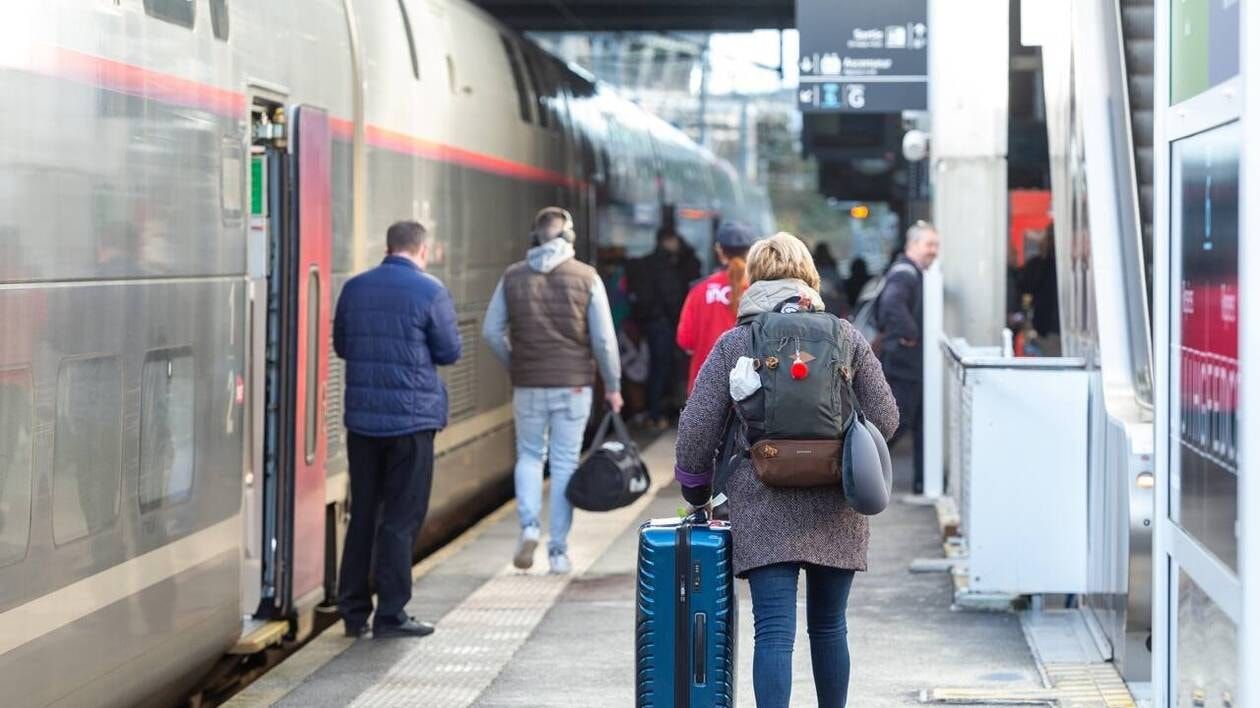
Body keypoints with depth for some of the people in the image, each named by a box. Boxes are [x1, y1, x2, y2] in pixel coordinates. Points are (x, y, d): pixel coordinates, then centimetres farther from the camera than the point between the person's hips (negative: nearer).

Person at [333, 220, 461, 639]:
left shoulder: (354, 288, 4)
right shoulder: (429, 291, -10)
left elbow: (340, 345, 13)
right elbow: (450, 352, -6)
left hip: (362, 417, 4)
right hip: (412, 417, -4)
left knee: (362, 514, 13)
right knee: (401, 518, 2)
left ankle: (354, 610, 16)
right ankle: (390, 614, 2)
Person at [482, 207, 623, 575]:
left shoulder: (513, 276, 0)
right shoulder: (586, 278, -5)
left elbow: (492, 331, 3)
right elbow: (604, 339, -5)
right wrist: (612, 385, 5)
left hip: (528, 385, 1)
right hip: (573, 385, -1)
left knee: (529, 456, 18)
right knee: (565, 463, 7)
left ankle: (529, 525, -4)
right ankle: (559, 550, 8)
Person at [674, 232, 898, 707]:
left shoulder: (734, 343, 1)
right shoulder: (845, 336, 5)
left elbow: (697, 426, -1)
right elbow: (885, 418, 4)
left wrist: (695, 488, 14)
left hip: (763, 508, -2)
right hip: (835, 510, 2)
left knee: (774, 631, -4)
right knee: (829, 626, 15)